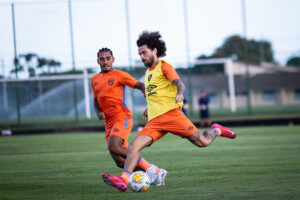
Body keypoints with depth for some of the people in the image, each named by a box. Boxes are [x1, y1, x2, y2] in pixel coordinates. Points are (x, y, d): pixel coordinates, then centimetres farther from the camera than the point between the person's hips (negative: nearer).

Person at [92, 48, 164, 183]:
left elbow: (140, 86, -3)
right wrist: (99, 112, 4)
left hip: (122, 117, -6)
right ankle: (155, 172, 13)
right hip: (109, 122, 6)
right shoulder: (94, 79, 17)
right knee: (120, 162, -2)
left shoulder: (119, 75, -2)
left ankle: (148, 167, -14)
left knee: (113, 147, -29)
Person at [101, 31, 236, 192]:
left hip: (170, 112, -6)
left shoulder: (163, 66, 2)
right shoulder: (148, 71, 25)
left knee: (202, 142, -8)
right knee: (133, 147, -17)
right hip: (154, 121, 6)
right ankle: (124, 180, -31)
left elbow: (179, 83, -13)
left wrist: (179, 94, -33)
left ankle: (216, 130, 24)